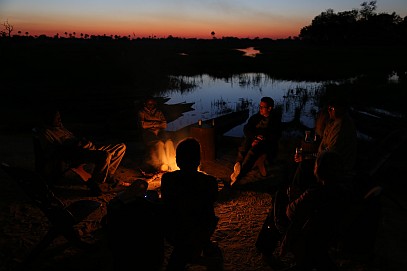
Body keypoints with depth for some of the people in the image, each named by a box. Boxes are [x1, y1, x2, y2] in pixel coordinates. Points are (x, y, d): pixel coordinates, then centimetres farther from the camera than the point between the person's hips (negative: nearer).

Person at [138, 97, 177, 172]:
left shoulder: (159, 112, 22)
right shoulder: (142, 112, 11)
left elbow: (164, 125, 14)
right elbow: (143, 125, -4)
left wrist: (155, 125, -2)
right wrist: (156, 122, 2)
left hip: (159, 132, 3)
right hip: (148, 133, -3)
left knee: (169, 142, -29)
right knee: (159, 143, -34)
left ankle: (172, 164, -35)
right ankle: (164, 164, -34)